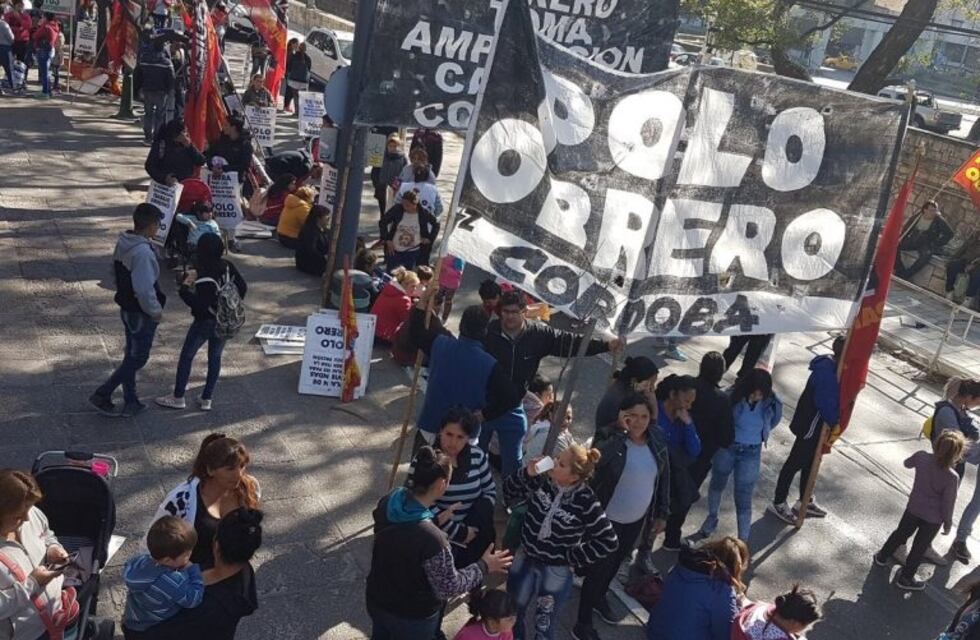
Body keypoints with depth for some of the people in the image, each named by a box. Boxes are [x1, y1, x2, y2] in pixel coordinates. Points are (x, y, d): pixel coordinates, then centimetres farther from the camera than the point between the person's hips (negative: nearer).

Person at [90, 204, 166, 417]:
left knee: (132, 355, 18)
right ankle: (102, 394, 8)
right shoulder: (142, 252, -28)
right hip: (142, 315, -9)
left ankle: (130, 403, 27)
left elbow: (116, 271, 13)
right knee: (138, 358, 5)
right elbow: (144, 289, -29)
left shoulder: (122, 243, 2)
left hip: (127, 309, 9)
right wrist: (156, 311, -15)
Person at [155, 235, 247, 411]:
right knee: (215, 358, 16)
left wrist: (185, 288, -19)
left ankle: (178, 398, 20)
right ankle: (206, 400, 20)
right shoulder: (229, 267, -5)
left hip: (205, 322, -6)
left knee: (186, 357, 11)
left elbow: (200, 305, -27)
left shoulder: (205, 278, -25)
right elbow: (242, 287, 5)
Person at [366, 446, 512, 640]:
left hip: (377, 600, 6)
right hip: (412, 616, -6)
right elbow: (449, 587, -23)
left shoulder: (387, 503, -17)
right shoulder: (432, 539, -38)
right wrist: (484, 566, -10)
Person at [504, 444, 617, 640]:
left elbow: (608, 541, -16)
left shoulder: (586, 502, -24)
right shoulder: (542, 480, -15)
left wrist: (575, 558, -12)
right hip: (525, 559, 4)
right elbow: (509, 494, -6)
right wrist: (527, 473, -22)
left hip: (556, 572, -4)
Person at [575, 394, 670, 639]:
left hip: (637, 519, 6)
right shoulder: (612, 440, -22)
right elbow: (595, 458, -42)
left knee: (616, 561, 26)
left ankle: (599, 599, 51)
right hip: (608, 518, -6)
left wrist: (662, 513, 8)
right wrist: (619, 432, -45)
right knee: (599, 567, 3)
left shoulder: (657, 440, -6)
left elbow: (664, 477, 5)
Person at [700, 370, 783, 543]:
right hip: (727, 447, 1)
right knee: (717, 484, 24)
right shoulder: (733, 396, -23)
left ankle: (743, 541, 13)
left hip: (751, 453, -1)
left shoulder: (772, 403, -17)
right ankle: (712, 517, 50)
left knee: (743, 499, 2)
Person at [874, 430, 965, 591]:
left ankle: (883, 556, 45)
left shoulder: (921, 457, -18)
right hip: (933, 517, -4)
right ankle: (905, 578, 27)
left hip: (914, 508, 4)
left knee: (901, 532, 27)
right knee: (919, 548, 14)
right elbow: (948, 503, -17)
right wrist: (948, 523, -2)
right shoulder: (952, 477, -28)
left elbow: (907, 463, 6)